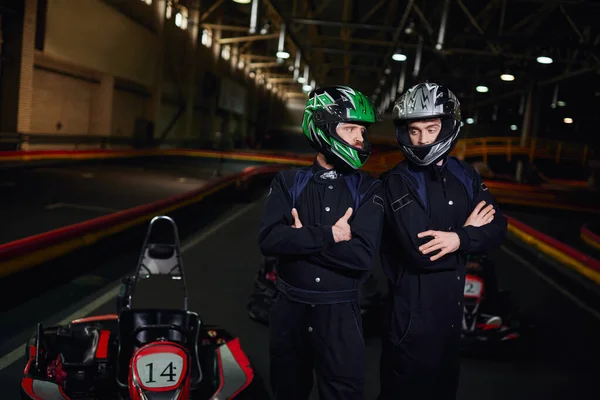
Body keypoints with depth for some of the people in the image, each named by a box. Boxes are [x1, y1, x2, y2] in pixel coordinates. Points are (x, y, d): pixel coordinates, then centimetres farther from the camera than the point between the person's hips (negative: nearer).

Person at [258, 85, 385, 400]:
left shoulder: (368, 190, -4)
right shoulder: (288, 182, 1)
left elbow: (362, 256, -18)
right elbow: (269, 239, -15)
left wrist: (301, 238, -15)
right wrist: (329, 235, -20)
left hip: (340, 314, -1)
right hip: (289, 310, 2)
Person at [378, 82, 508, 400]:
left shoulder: (464, 176, 4)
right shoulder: (396, 183, -16)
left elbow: (497, 228, -2)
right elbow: (419, 253, -25)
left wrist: (459, 239, -22)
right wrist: (468, 230, -12)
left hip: (451, 306, 6)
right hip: (411, 312, -6)